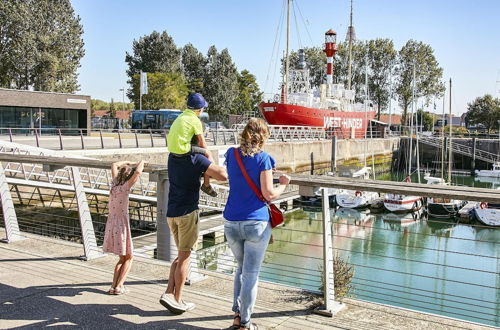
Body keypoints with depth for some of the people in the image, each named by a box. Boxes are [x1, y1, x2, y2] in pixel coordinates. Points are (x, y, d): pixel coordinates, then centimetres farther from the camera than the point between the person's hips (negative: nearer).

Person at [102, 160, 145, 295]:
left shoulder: (114, 183, 4)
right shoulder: (125, 187, -14)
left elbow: (114, 165, 20)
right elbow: (138, 172, -26)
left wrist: (128, 162, 23)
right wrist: (141, 163, -7)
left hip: (111, 224, 7)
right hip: (121, 225, -7)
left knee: (123, 258, 18)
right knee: (128, 258, 10)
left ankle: (114, 286, 11)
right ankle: (118, 286, 2)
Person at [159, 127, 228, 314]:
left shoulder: (172, 156, 7)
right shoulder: (196, 159, -13)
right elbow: (223, 176, -21)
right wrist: (215, 170, 0)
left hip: (171, 213, 7)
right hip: (187, 212, -7)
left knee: (181, 255, 18)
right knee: (184, 257, 2)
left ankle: (169, 293, 8)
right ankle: (177, 300, 8)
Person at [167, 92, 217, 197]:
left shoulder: (182, 116, 18)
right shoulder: (195, 120, -8)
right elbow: (202, 143, -3)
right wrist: (205, 153, 15)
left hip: (171, 148, 9)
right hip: (182, 150, -9)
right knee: (208, 155, 5)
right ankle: (206, 185, 9)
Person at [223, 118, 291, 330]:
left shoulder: (231, 154, 6)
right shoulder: (263, 158, -9)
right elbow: (269, 195, -10)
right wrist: (283, 184, 9)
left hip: (231, 223, 5)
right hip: (256, 223, -4)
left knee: (241, 267, 24)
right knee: (251, 274, 7)